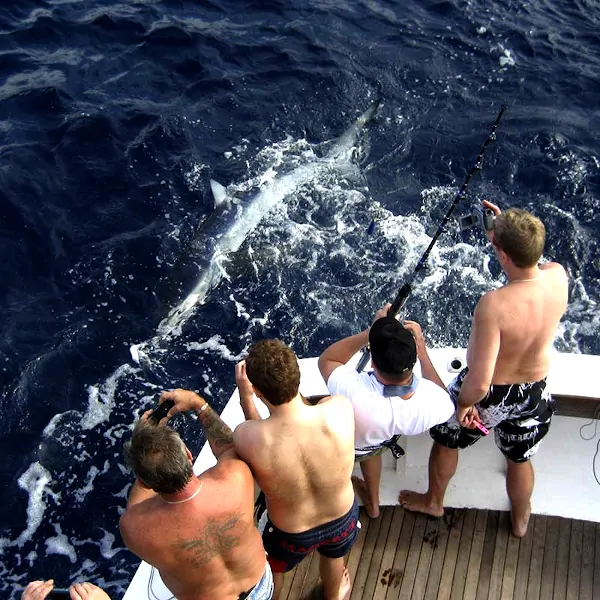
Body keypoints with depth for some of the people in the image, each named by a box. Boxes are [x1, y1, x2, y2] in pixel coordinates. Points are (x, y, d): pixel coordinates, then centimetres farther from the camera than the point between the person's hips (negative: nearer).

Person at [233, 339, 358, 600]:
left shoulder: (246, 436, -38)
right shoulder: (340, 409, -35)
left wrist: (245, 398, -10)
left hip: (292, 532, -2)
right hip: (342, 518, 2)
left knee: (272, 569, 34)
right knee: (333, 558, 38)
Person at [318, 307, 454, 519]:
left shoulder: (354, 392, -49)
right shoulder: (433, 401, -38)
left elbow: (326, 360, -26)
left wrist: (369, 332, -28)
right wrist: (422, 350, -13)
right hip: (379, 444, 3)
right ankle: (372, 504, 58)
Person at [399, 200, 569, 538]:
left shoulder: (493, 305, -40)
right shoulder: (558, 276, -22)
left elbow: (478, 383, -36)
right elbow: (530, 261, 6)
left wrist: (464, 404, -16)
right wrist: (505, 229, -2)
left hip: (490, 394, -5)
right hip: (535, 391, 5)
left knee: (446, 441, 28)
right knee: (520, 459, 32)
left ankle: (433, 502, 55)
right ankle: (521, 520, 59)